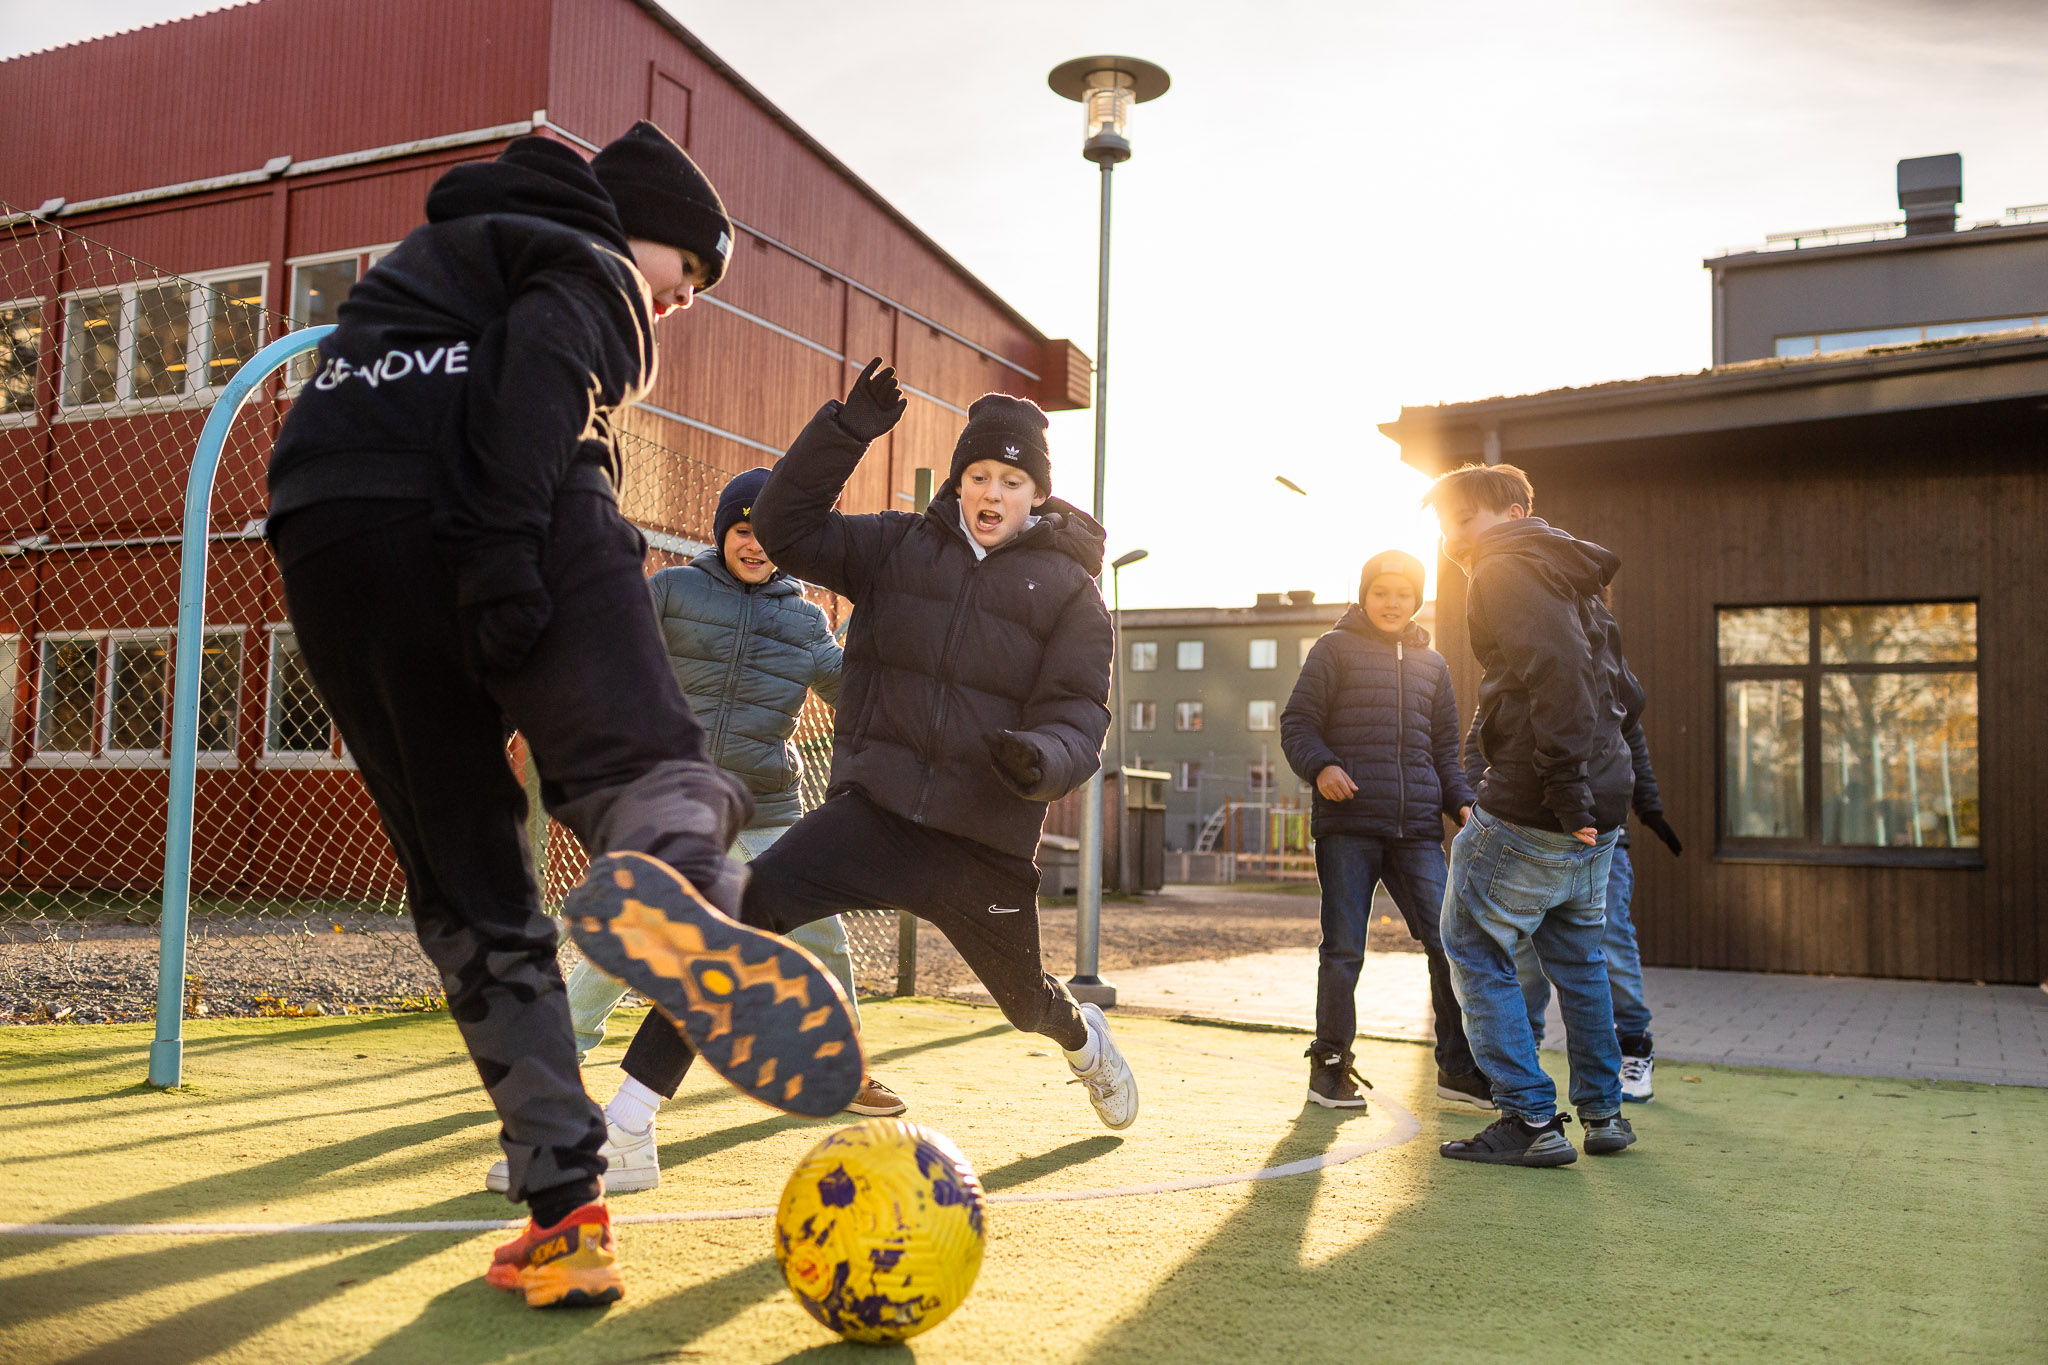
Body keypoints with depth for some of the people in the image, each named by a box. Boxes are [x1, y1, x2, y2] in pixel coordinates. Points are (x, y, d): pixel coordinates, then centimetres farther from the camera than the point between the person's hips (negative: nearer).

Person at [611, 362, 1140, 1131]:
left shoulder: (1068, 589, 1)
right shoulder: (899, 546, 8)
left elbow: (1079, 718, -5)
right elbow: (786, 529, 4)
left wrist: (1038, 759, -28)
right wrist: (845, 432, -8)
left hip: (985, 841, 0)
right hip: (875, 809, 1)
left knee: (1027, 1000, 18)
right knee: (740, 909, -23)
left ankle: (1082, 1037, 58)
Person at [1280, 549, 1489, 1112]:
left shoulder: (1431, 663, 20)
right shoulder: (1335, 648, 7)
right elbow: (1297, 723, 3)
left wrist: (1461, 802, 9)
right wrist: (1321, 766, -16)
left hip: (1417, 830, 4)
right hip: (1347, 825, -3)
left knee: (1450, 943, -3)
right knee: (1343, 949, -1)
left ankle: (1458, 1067, 10)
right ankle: (1330, 1065, 14)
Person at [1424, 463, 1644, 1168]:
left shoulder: (1506, 572, -7)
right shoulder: (1572, 580, 20)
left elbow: (1556, 671, -23)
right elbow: (1625, 695, 22)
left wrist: (1565, 787, -25)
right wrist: (1592, 785, 18)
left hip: (1526, 818, -9)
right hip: (1596, 820, 9)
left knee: (1475, 953, 3)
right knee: (1578, 958, 21)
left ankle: (1531, 1120, 2)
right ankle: (1604, 1112, 28)